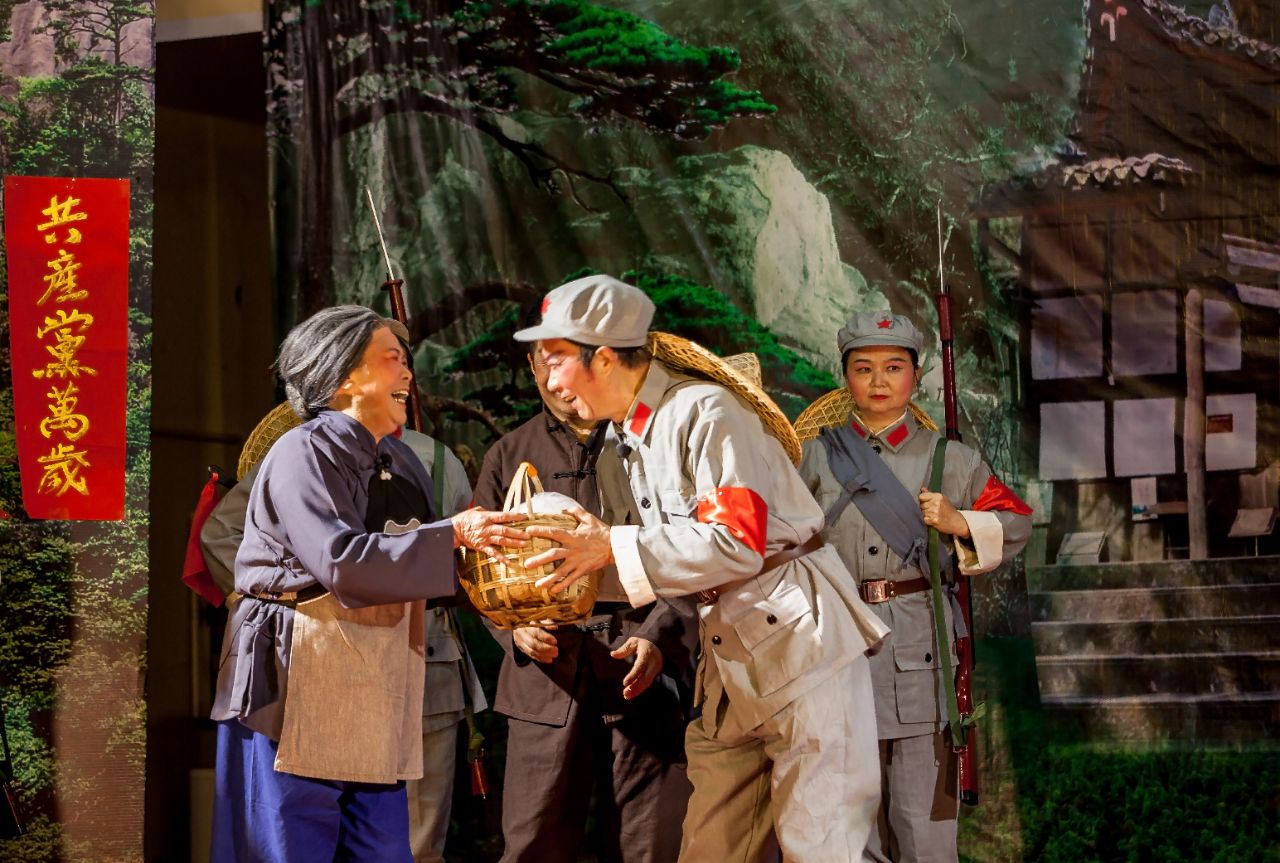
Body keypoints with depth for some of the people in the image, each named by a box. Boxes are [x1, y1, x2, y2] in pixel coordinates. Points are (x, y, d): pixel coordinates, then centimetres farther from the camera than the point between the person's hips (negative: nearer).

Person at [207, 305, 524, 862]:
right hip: (299, 689, -8)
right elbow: (342, 562, -23)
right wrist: (453, 535, -20)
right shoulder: (305, 453, -10)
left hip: (373, 700, 8)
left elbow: (408, 571, 17)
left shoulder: (400, 462, 15)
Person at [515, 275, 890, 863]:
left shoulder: (704, 412, -14)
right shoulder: (623, 444, 14)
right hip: (728, 653, 9)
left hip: (796, 635, -9)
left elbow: (737, 544, -22)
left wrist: (613, 547, -21)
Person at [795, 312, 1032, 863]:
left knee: (924, 806, -4)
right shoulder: (817, 457, 9)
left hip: (920, 645, -1)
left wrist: (959, 523, -3)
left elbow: (1016, 523, 14)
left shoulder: (947, 458, 8)